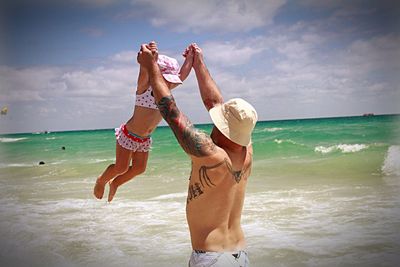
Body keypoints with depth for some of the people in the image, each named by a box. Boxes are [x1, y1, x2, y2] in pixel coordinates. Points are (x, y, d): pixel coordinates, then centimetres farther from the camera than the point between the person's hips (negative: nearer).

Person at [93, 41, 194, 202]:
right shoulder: (145, 86, -21)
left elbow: (183, 74, -2)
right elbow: (144, 70, -41)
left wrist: (190, 58, -11)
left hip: (144, 138, 7)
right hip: (128, 135, -7)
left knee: (139, 168, 13)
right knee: (121, 167, 0)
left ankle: (115, 183, 39)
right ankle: (101, 181, 31)